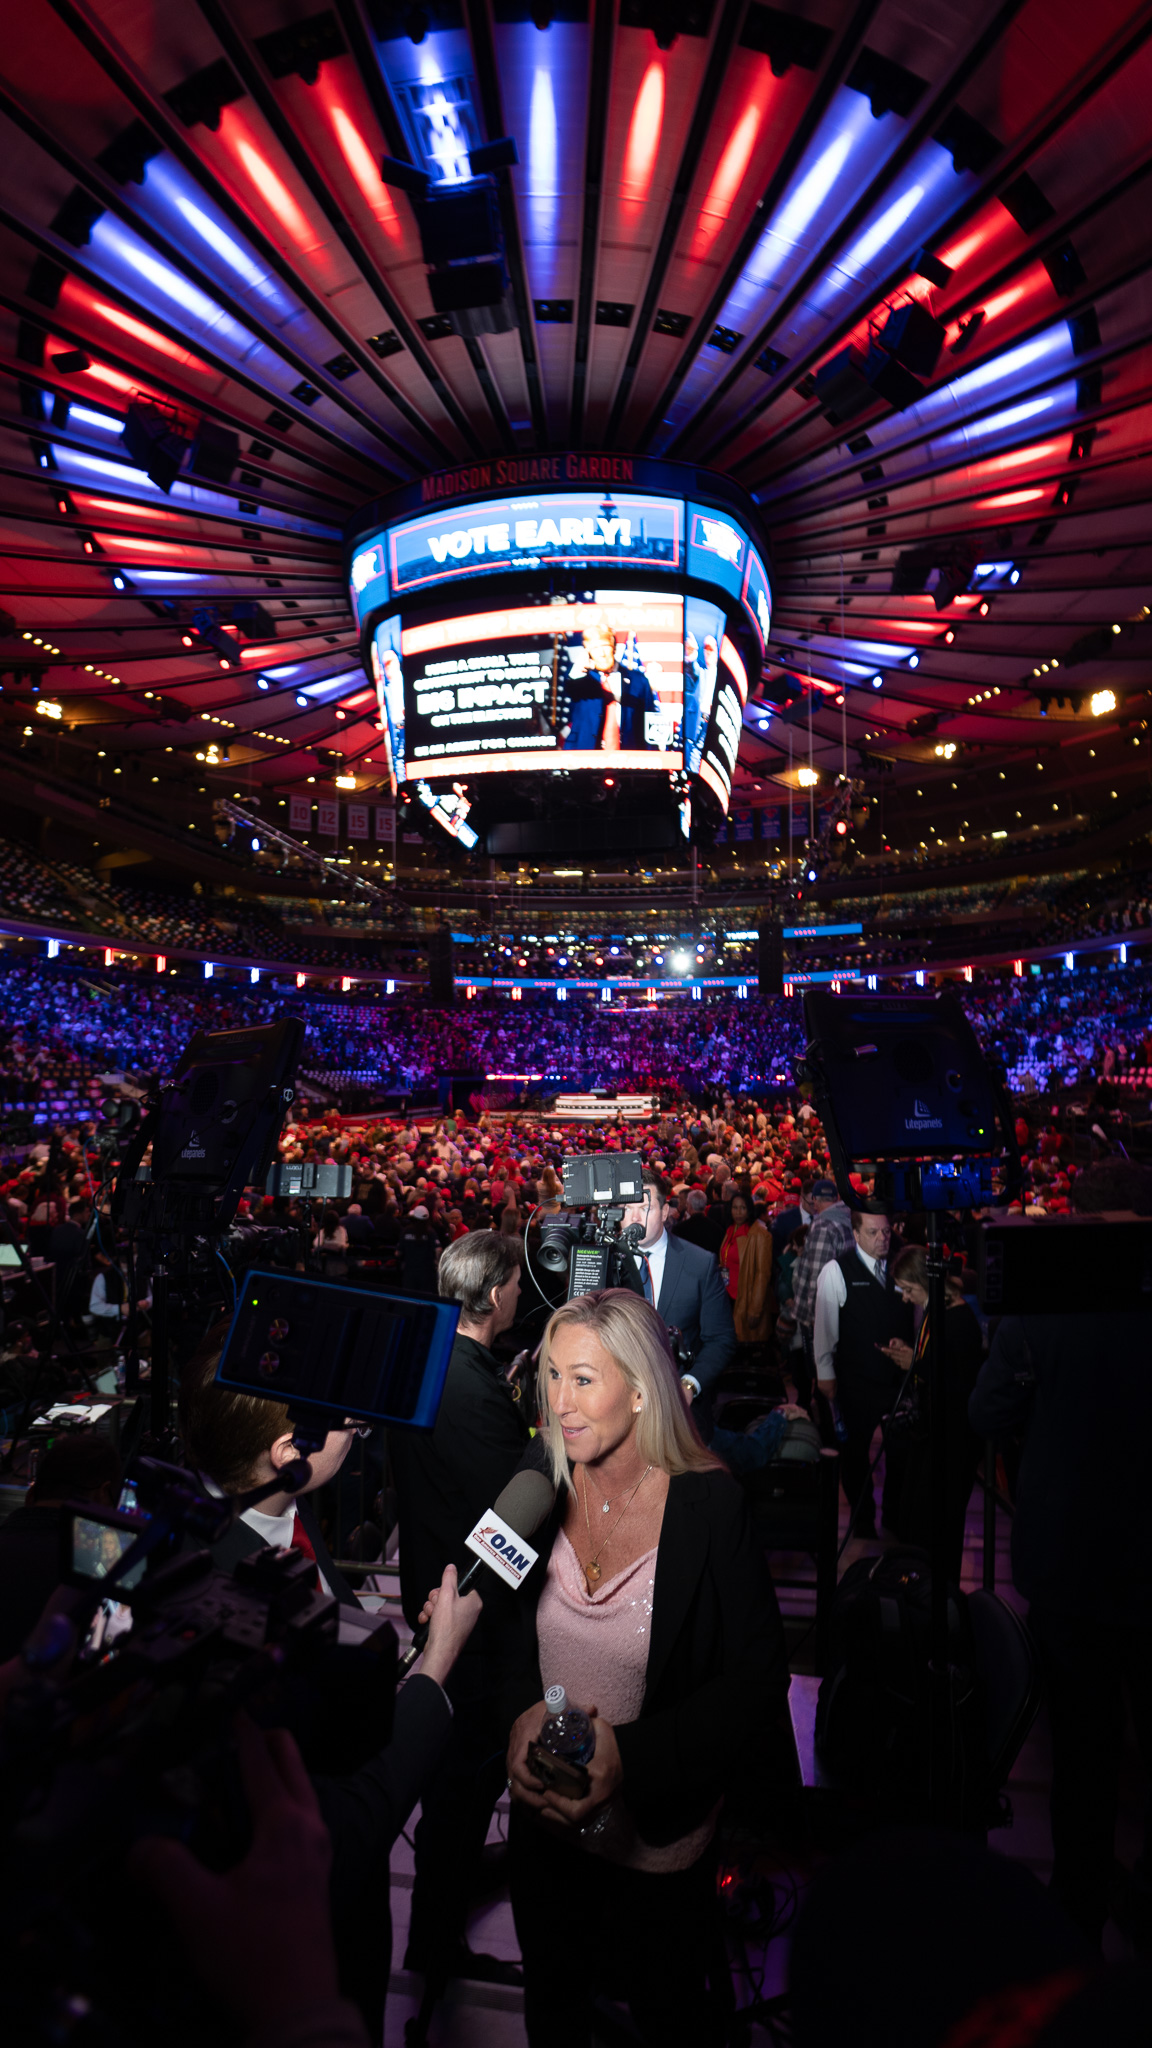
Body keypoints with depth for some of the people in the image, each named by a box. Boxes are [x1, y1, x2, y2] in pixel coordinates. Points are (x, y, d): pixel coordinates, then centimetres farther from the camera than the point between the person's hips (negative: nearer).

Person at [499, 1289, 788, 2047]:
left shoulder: (709, 1506, -24)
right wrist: (524, 1713, -20)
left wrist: (632, 1755, -26)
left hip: (660, 1830, -3)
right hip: (546, 1818, 3)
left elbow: (759, 1679, -18)